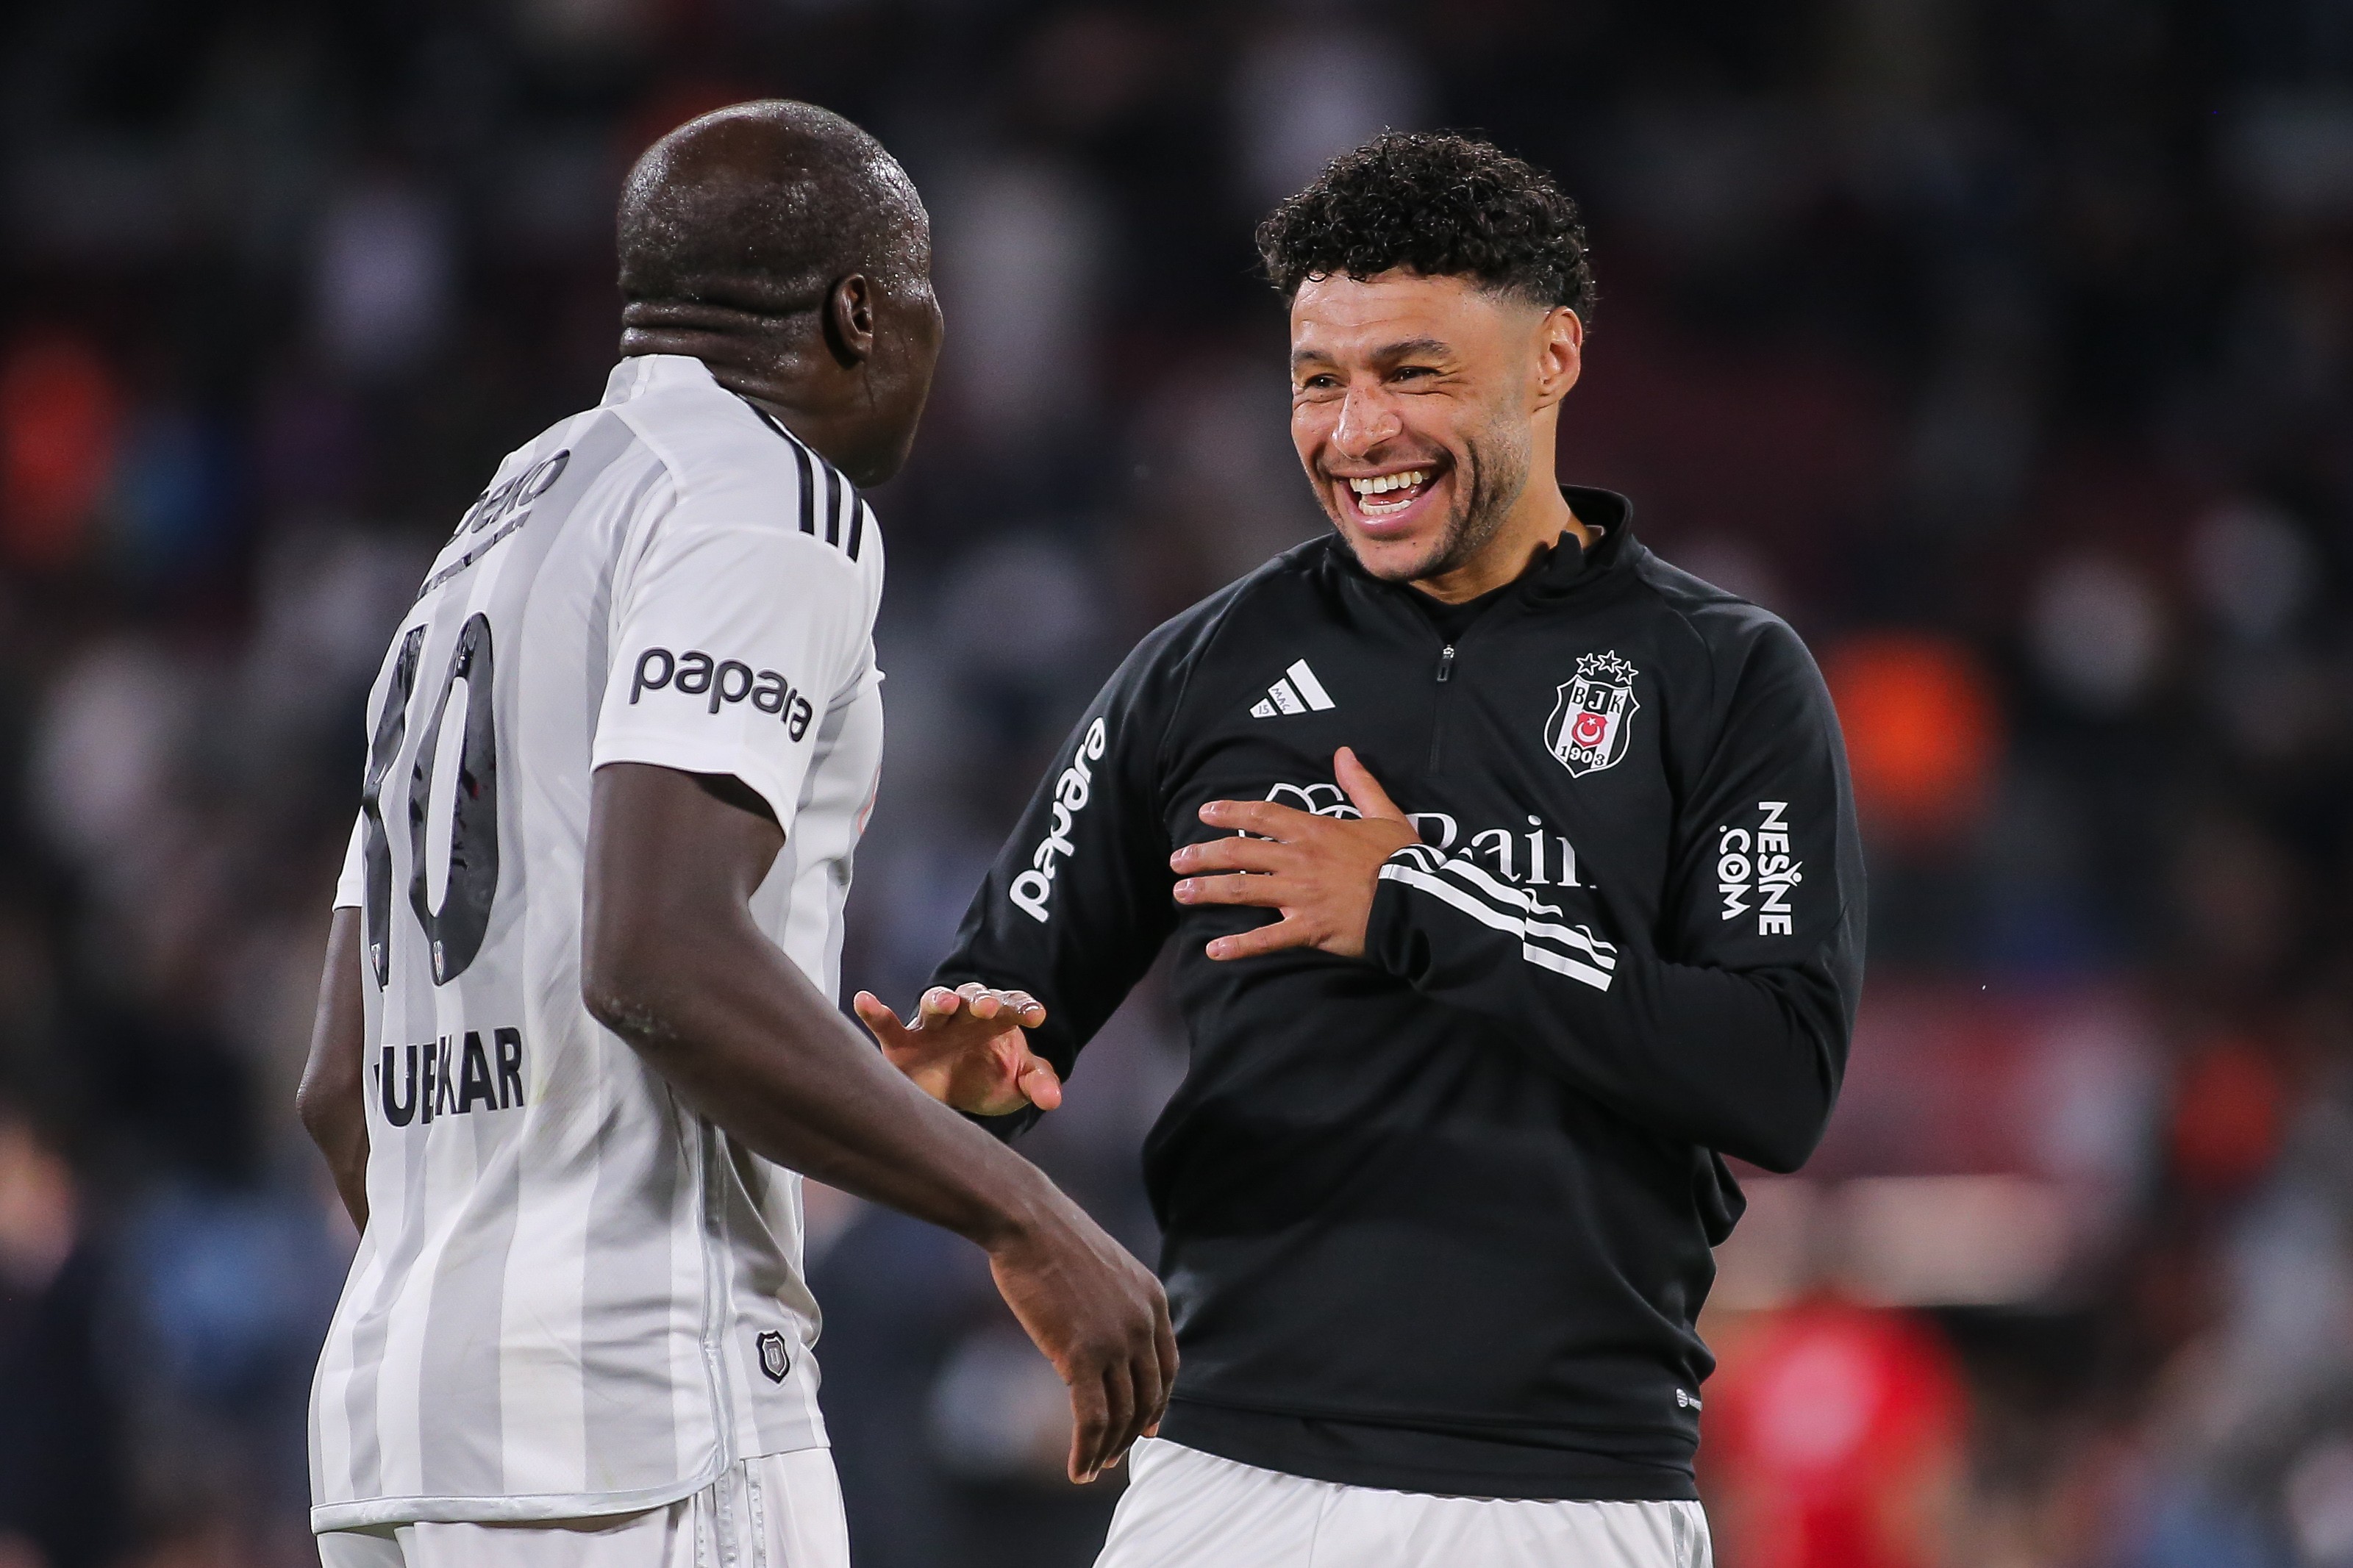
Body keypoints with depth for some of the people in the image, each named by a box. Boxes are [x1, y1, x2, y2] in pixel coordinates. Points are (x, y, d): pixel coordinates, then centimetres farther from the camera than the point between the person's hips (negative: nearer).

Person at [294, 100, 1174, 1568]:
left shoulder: (487, 549, 23)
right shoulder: (767, 510, -5)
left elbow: (347, 1090, 23)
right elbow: (661, 960, -21)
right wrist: (1025, 1218, -16)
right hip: (644, 1410, -9)